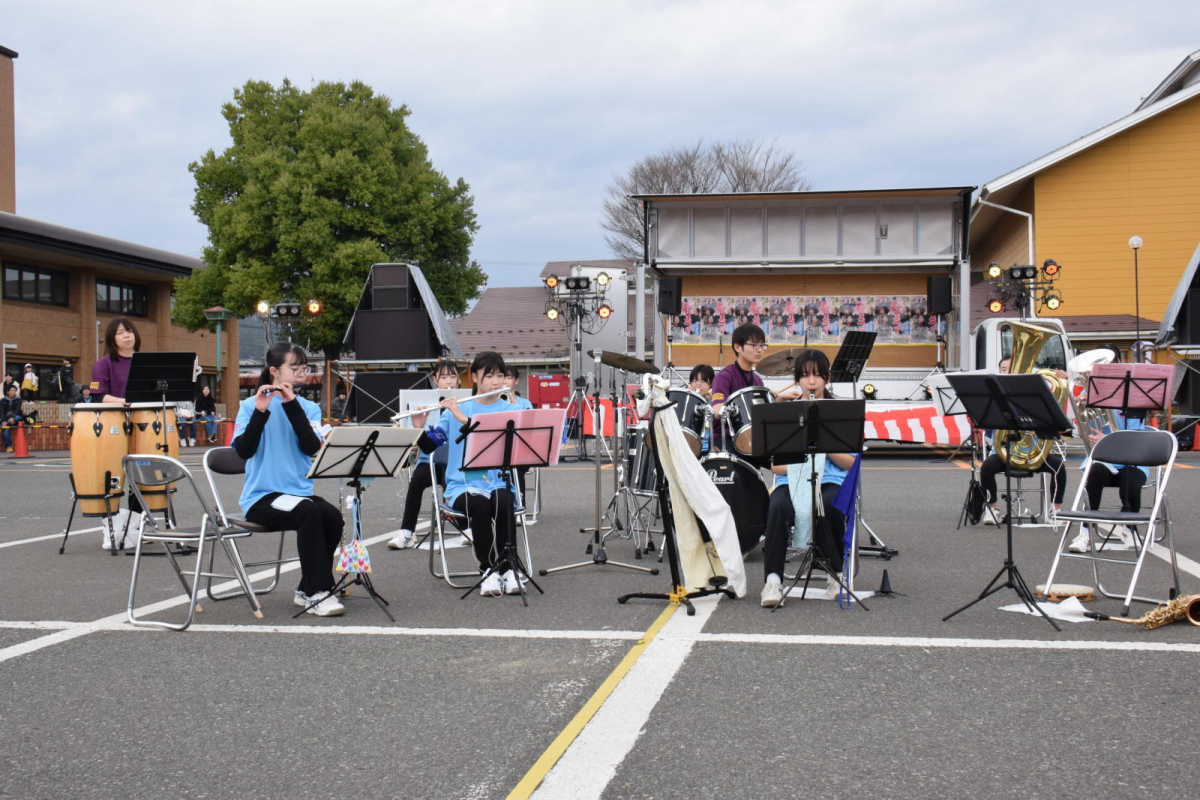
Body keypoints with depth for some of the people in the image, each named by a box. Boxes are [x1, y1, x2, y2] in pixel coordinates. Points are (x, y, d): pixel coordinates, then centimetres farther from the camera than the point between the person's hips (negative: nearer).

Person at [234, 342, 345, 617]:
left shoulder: (309, 408, 9)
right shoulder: (251, 405, 0)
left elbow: (311, 447, -9)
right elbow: (244, 450, -14)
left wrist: (292, 405, -16)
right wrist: (260, 411, -24)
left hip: (299, 492, 4)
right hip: (261, 496, -4)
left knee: (332, 516, -25)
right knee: (308, 512, -32)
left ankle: (306, 590, -6)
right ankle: (317, 591, -24)